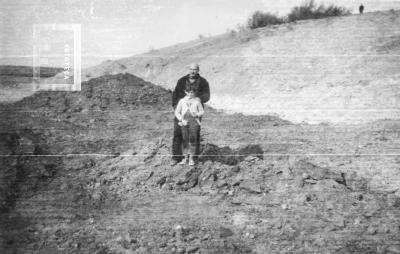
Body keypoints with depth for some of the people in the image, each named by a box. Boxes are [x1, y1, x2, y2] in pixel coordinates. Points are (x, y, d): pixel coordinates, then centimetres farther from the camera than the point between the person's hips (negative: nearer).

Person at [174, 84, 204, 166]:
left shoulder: (197, 101, 9)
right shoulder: (182, 101, 11)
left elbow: (202, 111, 13)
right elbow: (177, 112, 12)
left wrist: (197, 114, -9)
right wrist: (181, 119, -2)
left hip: (194, 120, -1)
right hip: (184, 121, 1)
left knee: (193, 138, -12)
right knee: (185, 138, -6)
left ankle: (191, 158, -6)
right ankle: (185, 157, 3)